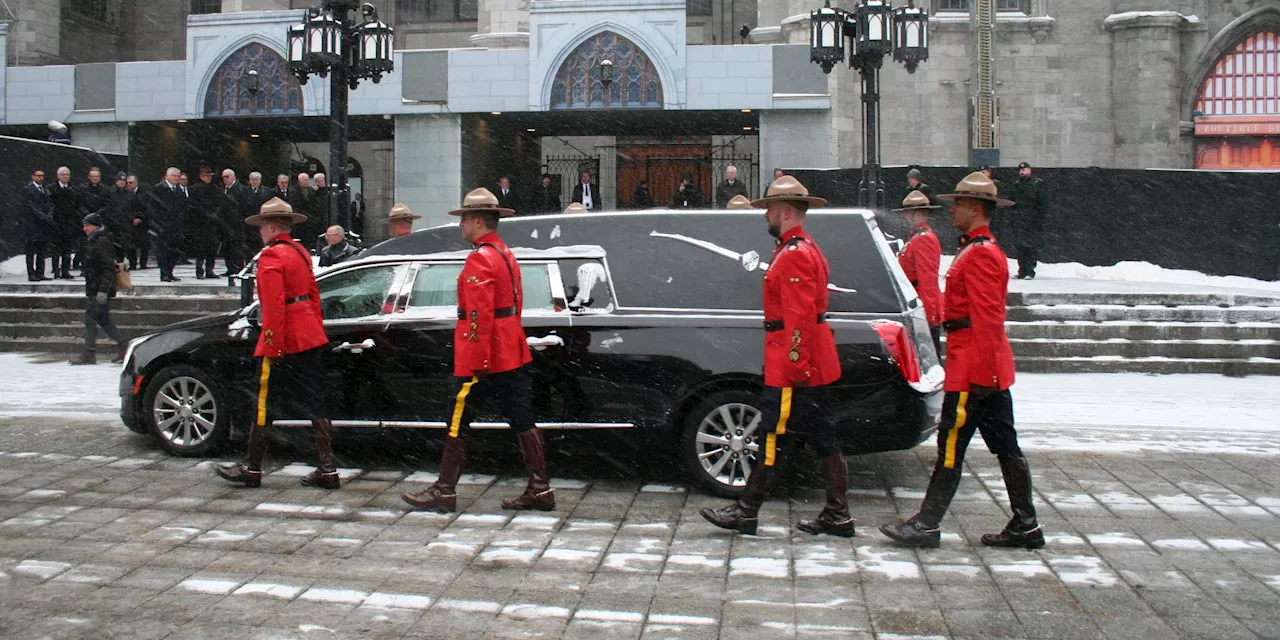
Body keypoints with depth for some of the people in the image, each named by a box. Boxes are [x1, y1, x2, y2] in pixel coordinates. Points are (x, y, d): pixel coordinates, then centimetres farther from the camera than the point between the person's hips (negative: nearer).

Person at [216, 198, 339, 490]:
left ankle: (252, 468, 15)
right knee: (315, 405, 7)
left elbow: (274, 307, -20)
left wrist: (271, 346, -19)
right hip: (311, 340, 8)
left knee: (265, 405, 4)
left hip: (284, 343, -8)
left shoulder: (271, 257, -13)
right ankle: (327, 469, 6)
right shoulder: (300, 252, 14)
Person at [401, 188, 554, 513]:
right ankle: (540, 489, 10)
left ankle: (444, 491, 10)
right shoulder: (506, 254, 15)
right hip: (511, 355, 9)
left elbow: (479, 317, -22)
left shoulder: (479, 259, -15)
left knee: (457, 423, 2)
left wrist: (476, 363, -23)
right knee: (522, 421, 8)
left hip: (480, 359, -9)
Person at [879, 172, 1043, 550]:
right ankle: (1026, 526, 17)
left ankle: (927, 525, 1)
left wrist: (979, 374, -22)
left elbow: (987, 319, -21)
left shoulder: (979, 254, -15)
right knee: (1005, 446, 11)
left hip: (973, 370, -11)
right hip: (990, 370, 11)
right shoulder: (984, 250, 18)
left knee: (951, 445, -5)